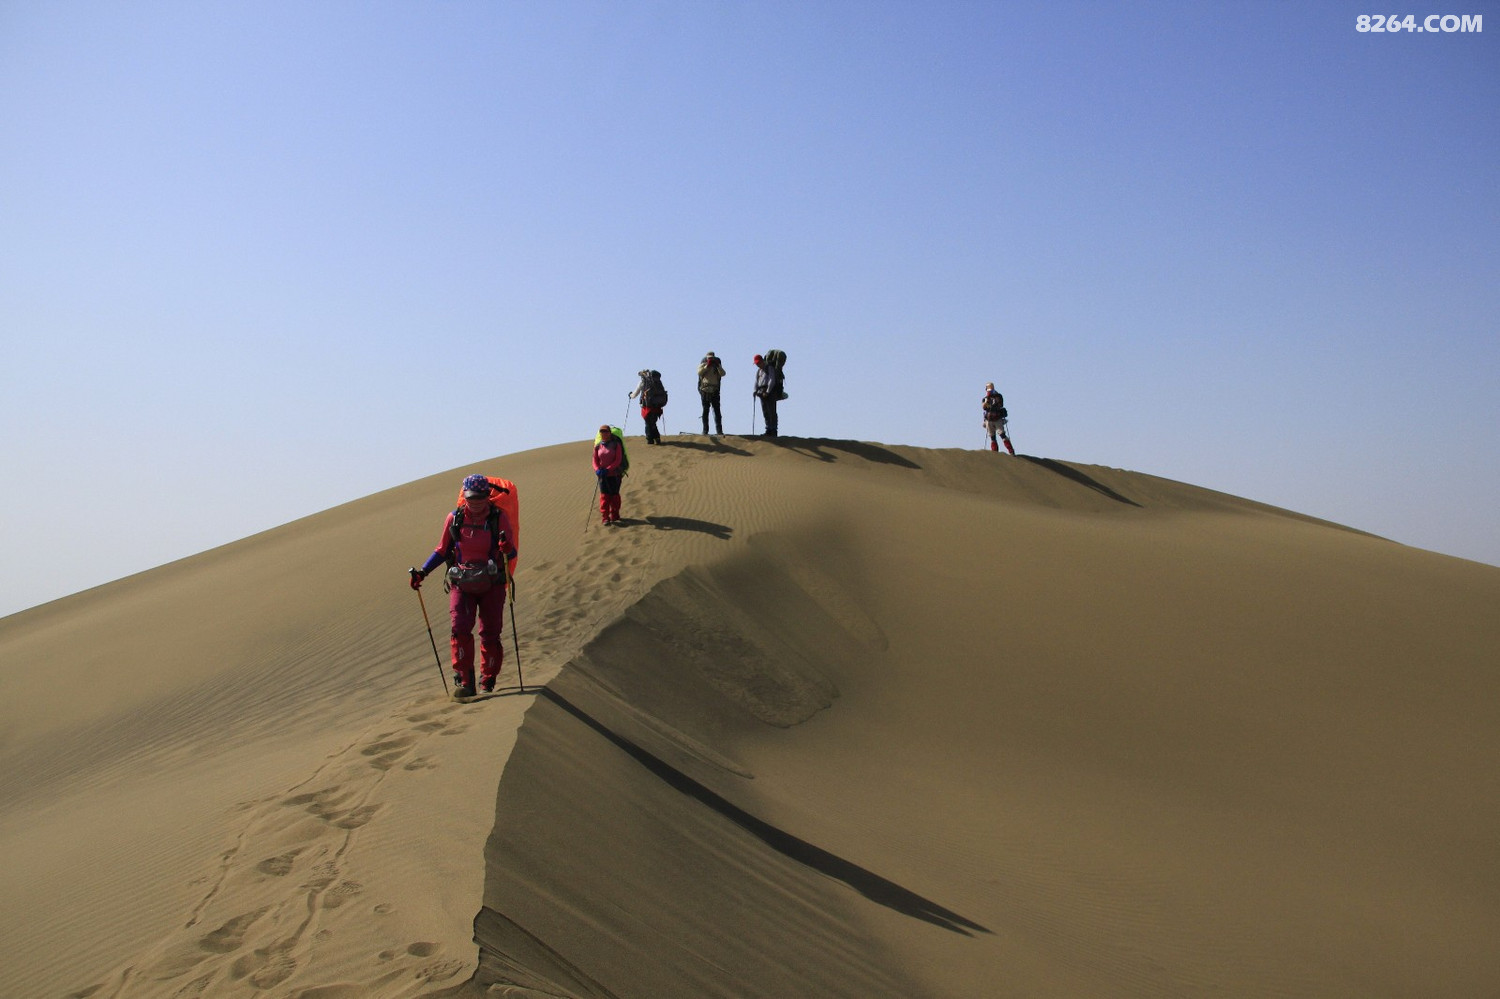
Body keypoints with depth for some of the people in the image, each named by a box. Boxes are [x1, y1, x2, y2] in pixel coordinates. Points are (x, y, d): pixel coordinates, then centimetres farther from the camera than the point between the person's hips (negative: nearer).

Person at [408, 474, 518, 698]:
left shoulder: (499, 517, -3)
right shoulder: (454, 519, 1)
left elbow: (511, 554, -3)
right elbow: (442, 550, 12)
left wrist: (506, 550, -26)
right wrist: (422, 572, 3)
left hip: (491, 585, -1)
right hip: (462, 584, 1)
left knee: (490, 634, 1)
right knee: (460, 630, -14)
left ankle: (487, 684, 14)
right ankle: (464, 683, -10)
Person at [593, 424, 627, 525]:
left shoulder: (616, 444, -4)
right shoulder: (598, 446, 6)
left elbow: (618, 460, -9)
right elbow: (595, 460, 7)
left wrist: (608, 469, -18)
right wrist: (597, 469, -13)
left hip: (614, 474, -2)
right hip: (602, 475, 2)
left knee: (614, 495, 6)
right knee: (604, 496, -5)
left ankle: (614, 516, 19)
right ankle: (605, 518, -5)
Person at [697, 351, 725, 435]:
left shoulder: (717, 365, 11)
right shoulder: (703, 364, 8)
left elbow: (723, 374, -6)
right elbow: (699, 372, -12)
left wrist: (718, 365, -16)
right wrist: (707, 365, -16)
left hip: (715, 391, 1)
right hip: (705, 390, -1)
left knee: (717, 410, -4)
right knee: (705, 410, 2)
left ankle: (719, 431, -5)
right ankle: (705, 430, 5)